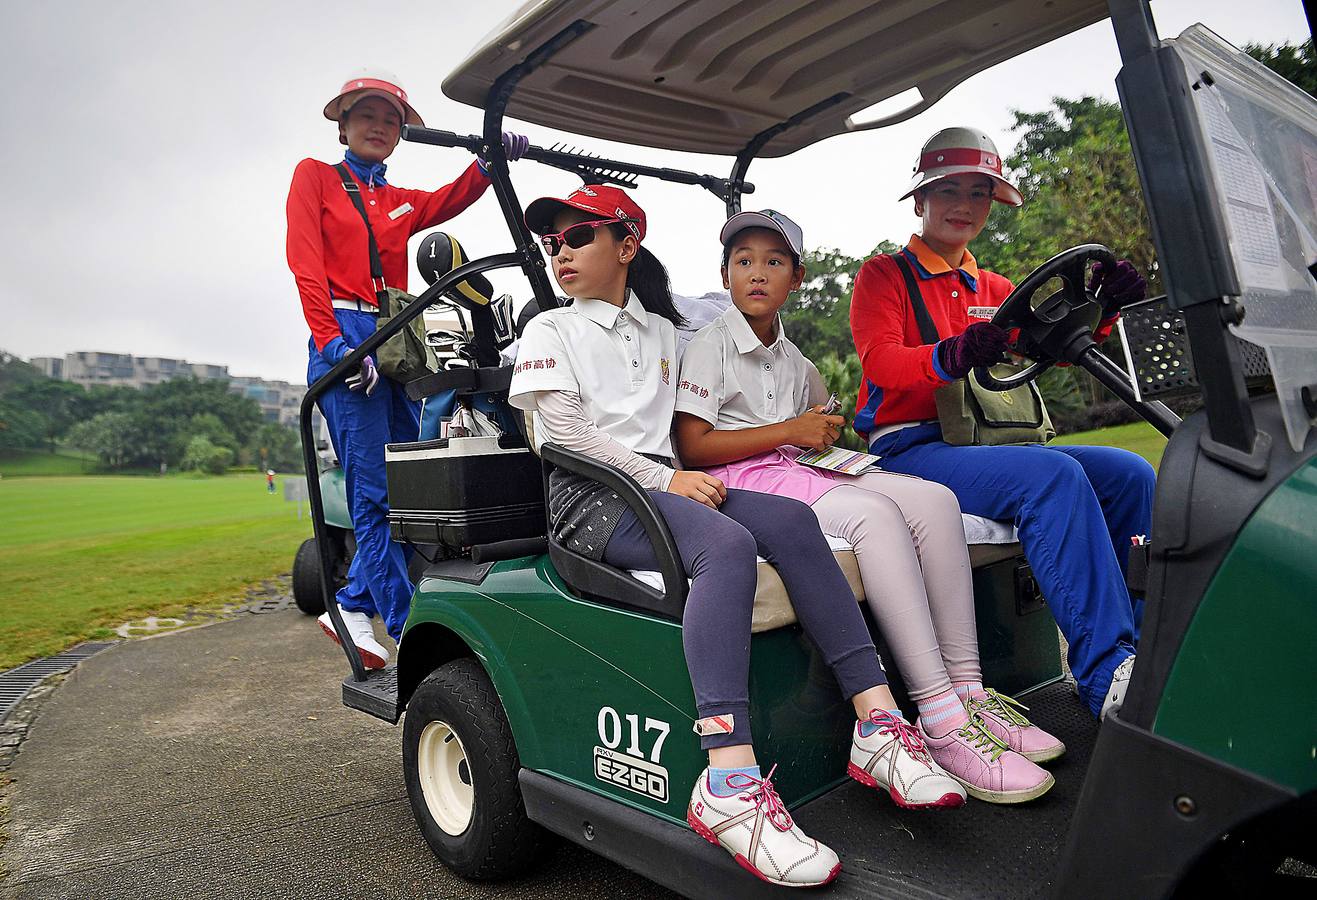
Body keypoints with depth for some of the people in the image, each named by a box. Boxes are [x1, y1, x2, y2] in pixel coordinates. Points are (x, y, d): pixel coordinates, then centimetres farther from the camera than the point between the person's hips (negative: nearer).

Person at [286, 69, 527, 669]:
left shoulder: (402, 203, 22)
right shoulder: (315, 176, 9)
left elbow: (451, 199, 0)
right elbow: (306, 263, -4)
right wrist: (332, 342, -17)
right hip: (346, 338, -6)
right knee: (374, 494, -8)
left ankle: (353, 606, 20)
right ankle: (410, 633, -5)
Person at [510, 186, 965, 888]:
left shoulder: (661, 330, 24)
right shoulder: (549, 331, 10)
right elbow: (566, 429, -5)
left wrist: (691, 477, 1)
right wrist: (664, 479, -13)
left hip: (664, 484, 5)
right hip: (588, 497, -5)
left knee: (790, 520, -22)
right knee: (727, 544, -34)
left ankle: (876, 721, -25)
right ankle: (728, 787, -45)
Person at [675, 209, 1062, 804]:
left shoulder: (794, 362, 24)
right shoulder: (711, 346, 1)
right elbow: (692, 446, -10)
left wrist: (825, 433, 9)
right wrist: (789, 431, -13)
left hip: (798, 468, 7)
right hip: (741, 481, -7)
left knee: (934, 500, -17)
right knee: (876, 515, -33)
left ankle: (968, 692, -19)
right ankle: (941, 723, -35)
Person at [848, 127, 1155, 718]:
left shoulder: (992, 290, 25)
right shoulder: (883, 276, 5)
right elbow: (879, 360, -15)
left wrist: (1099, 308, -14)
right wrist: (950, 356, -35)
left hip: (988, 445, 7)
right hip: (910, 452, -7)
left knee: (1130, 474, -10)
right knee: (1053, 476, -29)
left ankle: (1146, 646, -4)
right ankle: (1108, 677, -28)